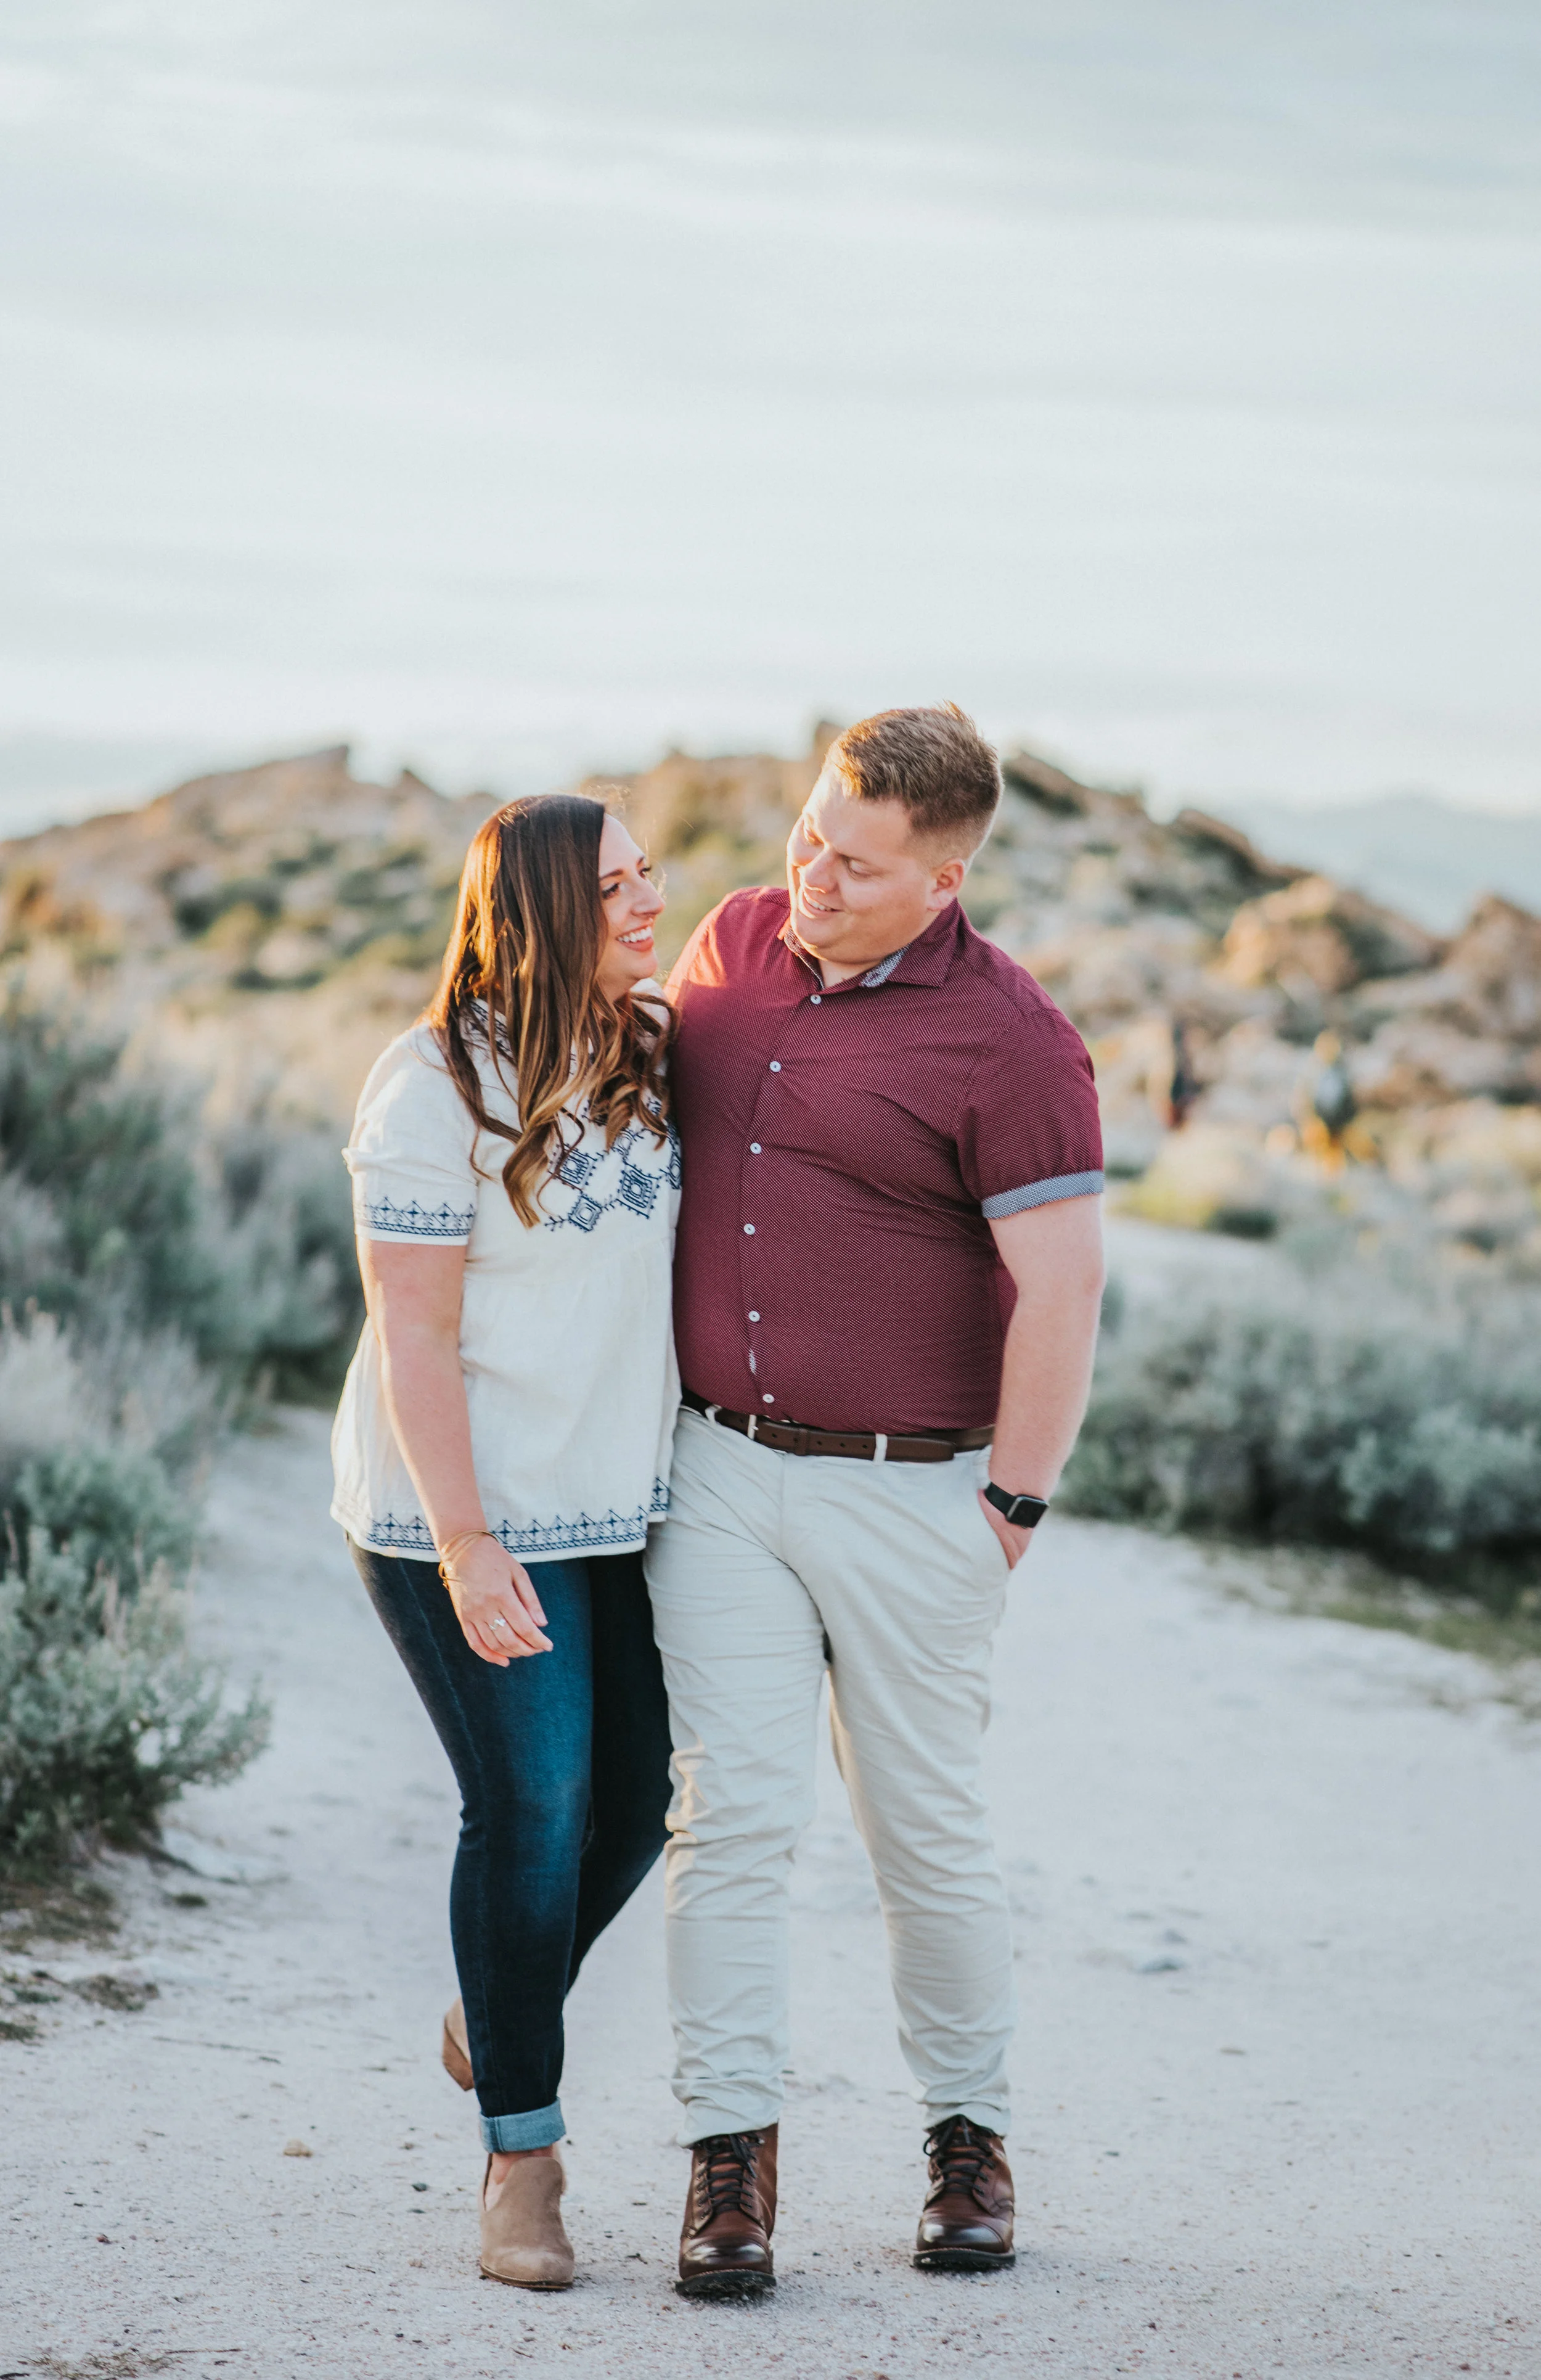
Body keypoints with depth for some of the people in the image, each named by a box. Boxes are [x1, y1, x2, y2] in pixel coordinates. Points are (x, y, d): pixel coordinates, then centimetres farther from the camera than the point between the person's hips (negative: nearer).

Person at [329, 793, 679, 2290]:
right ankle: (520, 2155, 8)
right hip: (470, 1509, -7)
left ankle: (494, 2012, 37)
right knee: (531, 1812, -7)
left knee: (637, 1797, 9)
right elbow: (413, 1331, -16)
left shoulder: (654, 1058, 6)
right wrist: (465, 1547, -20)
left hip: (620, 1498, 7)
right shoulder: (438, 1087, -16)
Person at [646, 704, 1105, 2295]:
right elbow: (660, 1115, 20)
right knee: (731, 1809, -4)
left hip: (906, 1489, -4)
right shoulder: (733, 945, 5)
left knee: (924, 1825, 6)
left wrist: (1013, 1506, -12)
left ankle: (968, 2136, 24)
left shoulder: (1003, 1037, -14)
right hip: (718, 1464, 4)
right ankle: (730, 2160, 1)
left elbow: (1063, 1285, -15)